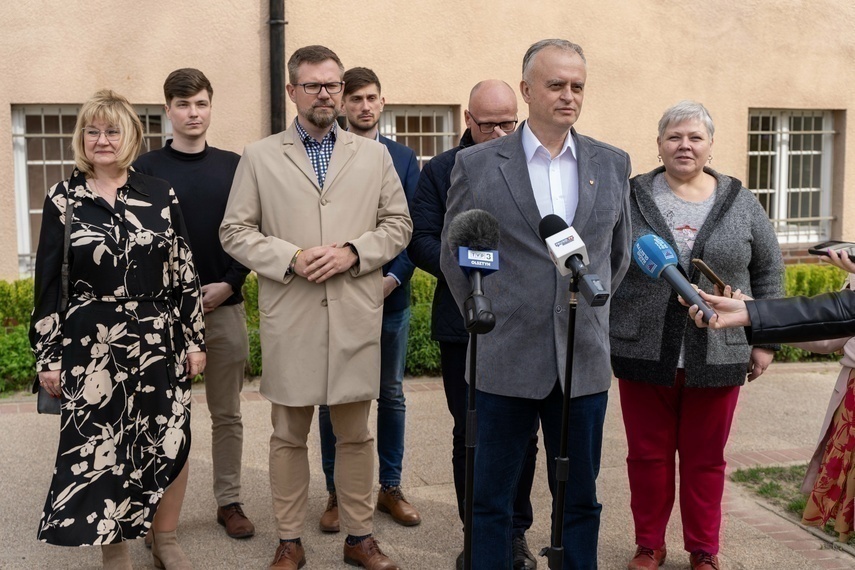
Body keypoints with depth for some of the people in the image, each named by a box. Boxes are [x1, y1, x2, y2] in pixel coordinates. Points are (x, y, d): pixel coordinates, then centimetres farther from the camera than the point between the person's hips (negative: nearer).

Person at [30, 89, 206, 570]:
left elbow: (184, 272, 4)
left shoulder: (159, 195, 2)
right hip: (92, 348, -1)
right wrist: (48, 357, -1)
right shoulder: (63, 200, 0)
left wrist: (195, 340, 2)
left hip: (160, 342, 1)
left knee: (171, 443, 6)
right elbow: (48, 283, 0)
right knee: (101, 450, 5)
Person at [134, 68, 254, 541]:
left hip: (225, 307, 2)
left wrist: (228, 284, -7)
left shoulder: (233, 166, 7)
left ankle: (229, 502, 19)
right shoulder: (147, 169, 2)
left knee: (227, 414, 9)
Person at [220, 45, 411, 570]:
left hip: (356, 316, 1)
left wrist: (354, 252, -9)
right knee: (289, 435, 8)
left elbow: (398, 224, 9)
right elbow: (236, 231, 4)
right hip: (289, 318, -1)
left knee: (356, 434, 9)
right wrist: (291, 259, -11)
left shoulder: (374, 156, 11)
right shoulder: (259, 157, 6)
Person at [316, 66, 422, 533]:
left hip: (389, 296, 2)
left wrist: (394, 277, -10)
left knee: (391, 394, 10)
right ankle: (336, 492, 18)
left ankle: (390, 487, 23)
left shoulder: (403, 159, 7)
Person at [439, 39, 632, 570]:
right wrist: (486, 320, 7)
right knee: (492, 500, 8)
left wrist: (589, 315, 13)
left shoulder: (613, 164, 6)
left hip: (584, 362, 3)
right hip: (507, 360, -2)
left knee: (580, 500, 13)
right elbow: (453, 253, 7)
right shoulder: (476, 164, -2)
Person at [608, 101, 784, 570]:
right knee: (648, 456, 9)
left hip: (717, 357, 1)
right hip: (645, 355, 0)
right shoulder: (631, 198, 1)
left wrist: (765, 340, 6)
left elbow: (768, 271, 9)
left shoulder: (740, 203, 4)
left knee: (706, 459, 11)